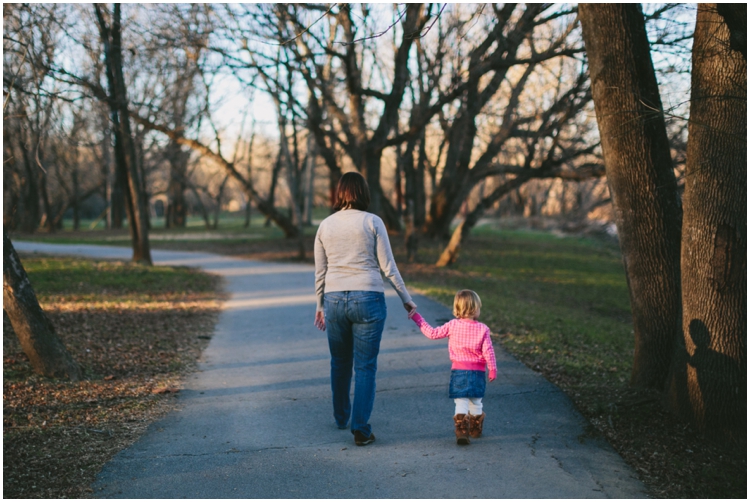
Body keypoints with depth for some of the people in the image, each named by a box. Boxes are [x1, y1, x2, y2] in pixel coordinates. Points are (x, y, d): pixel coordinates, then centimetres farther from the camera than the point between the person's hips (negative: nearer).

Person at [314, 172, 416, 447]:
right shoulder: (372, 222, -4)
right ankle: (360, 428, -1)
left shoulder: (325, 225, 6)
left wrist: (320, 305, 20)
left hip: (334, 300, 3)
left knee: (339, 362, 20)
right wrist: (406, 299, 6)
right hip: (368, 299, -3)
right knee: (365, 365, 2)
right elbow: (388, 267, -4)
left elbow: (320, 271, 10)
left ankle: (341, 417, 37)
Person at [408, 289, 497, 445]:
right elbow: (488, 351, -7)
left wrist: (417, 318, 7)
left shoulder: (452, 325, -5)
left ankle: (461, 431, -16)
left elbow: (432, 333, -1)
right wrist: (493, 369, 3)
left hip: (458, 370, -1)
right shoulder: (483, 329, -6)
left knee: (461, 402, -1)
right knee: (476, 403, 17)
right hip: (477, 372, 1)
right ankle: (476, 430, 30)